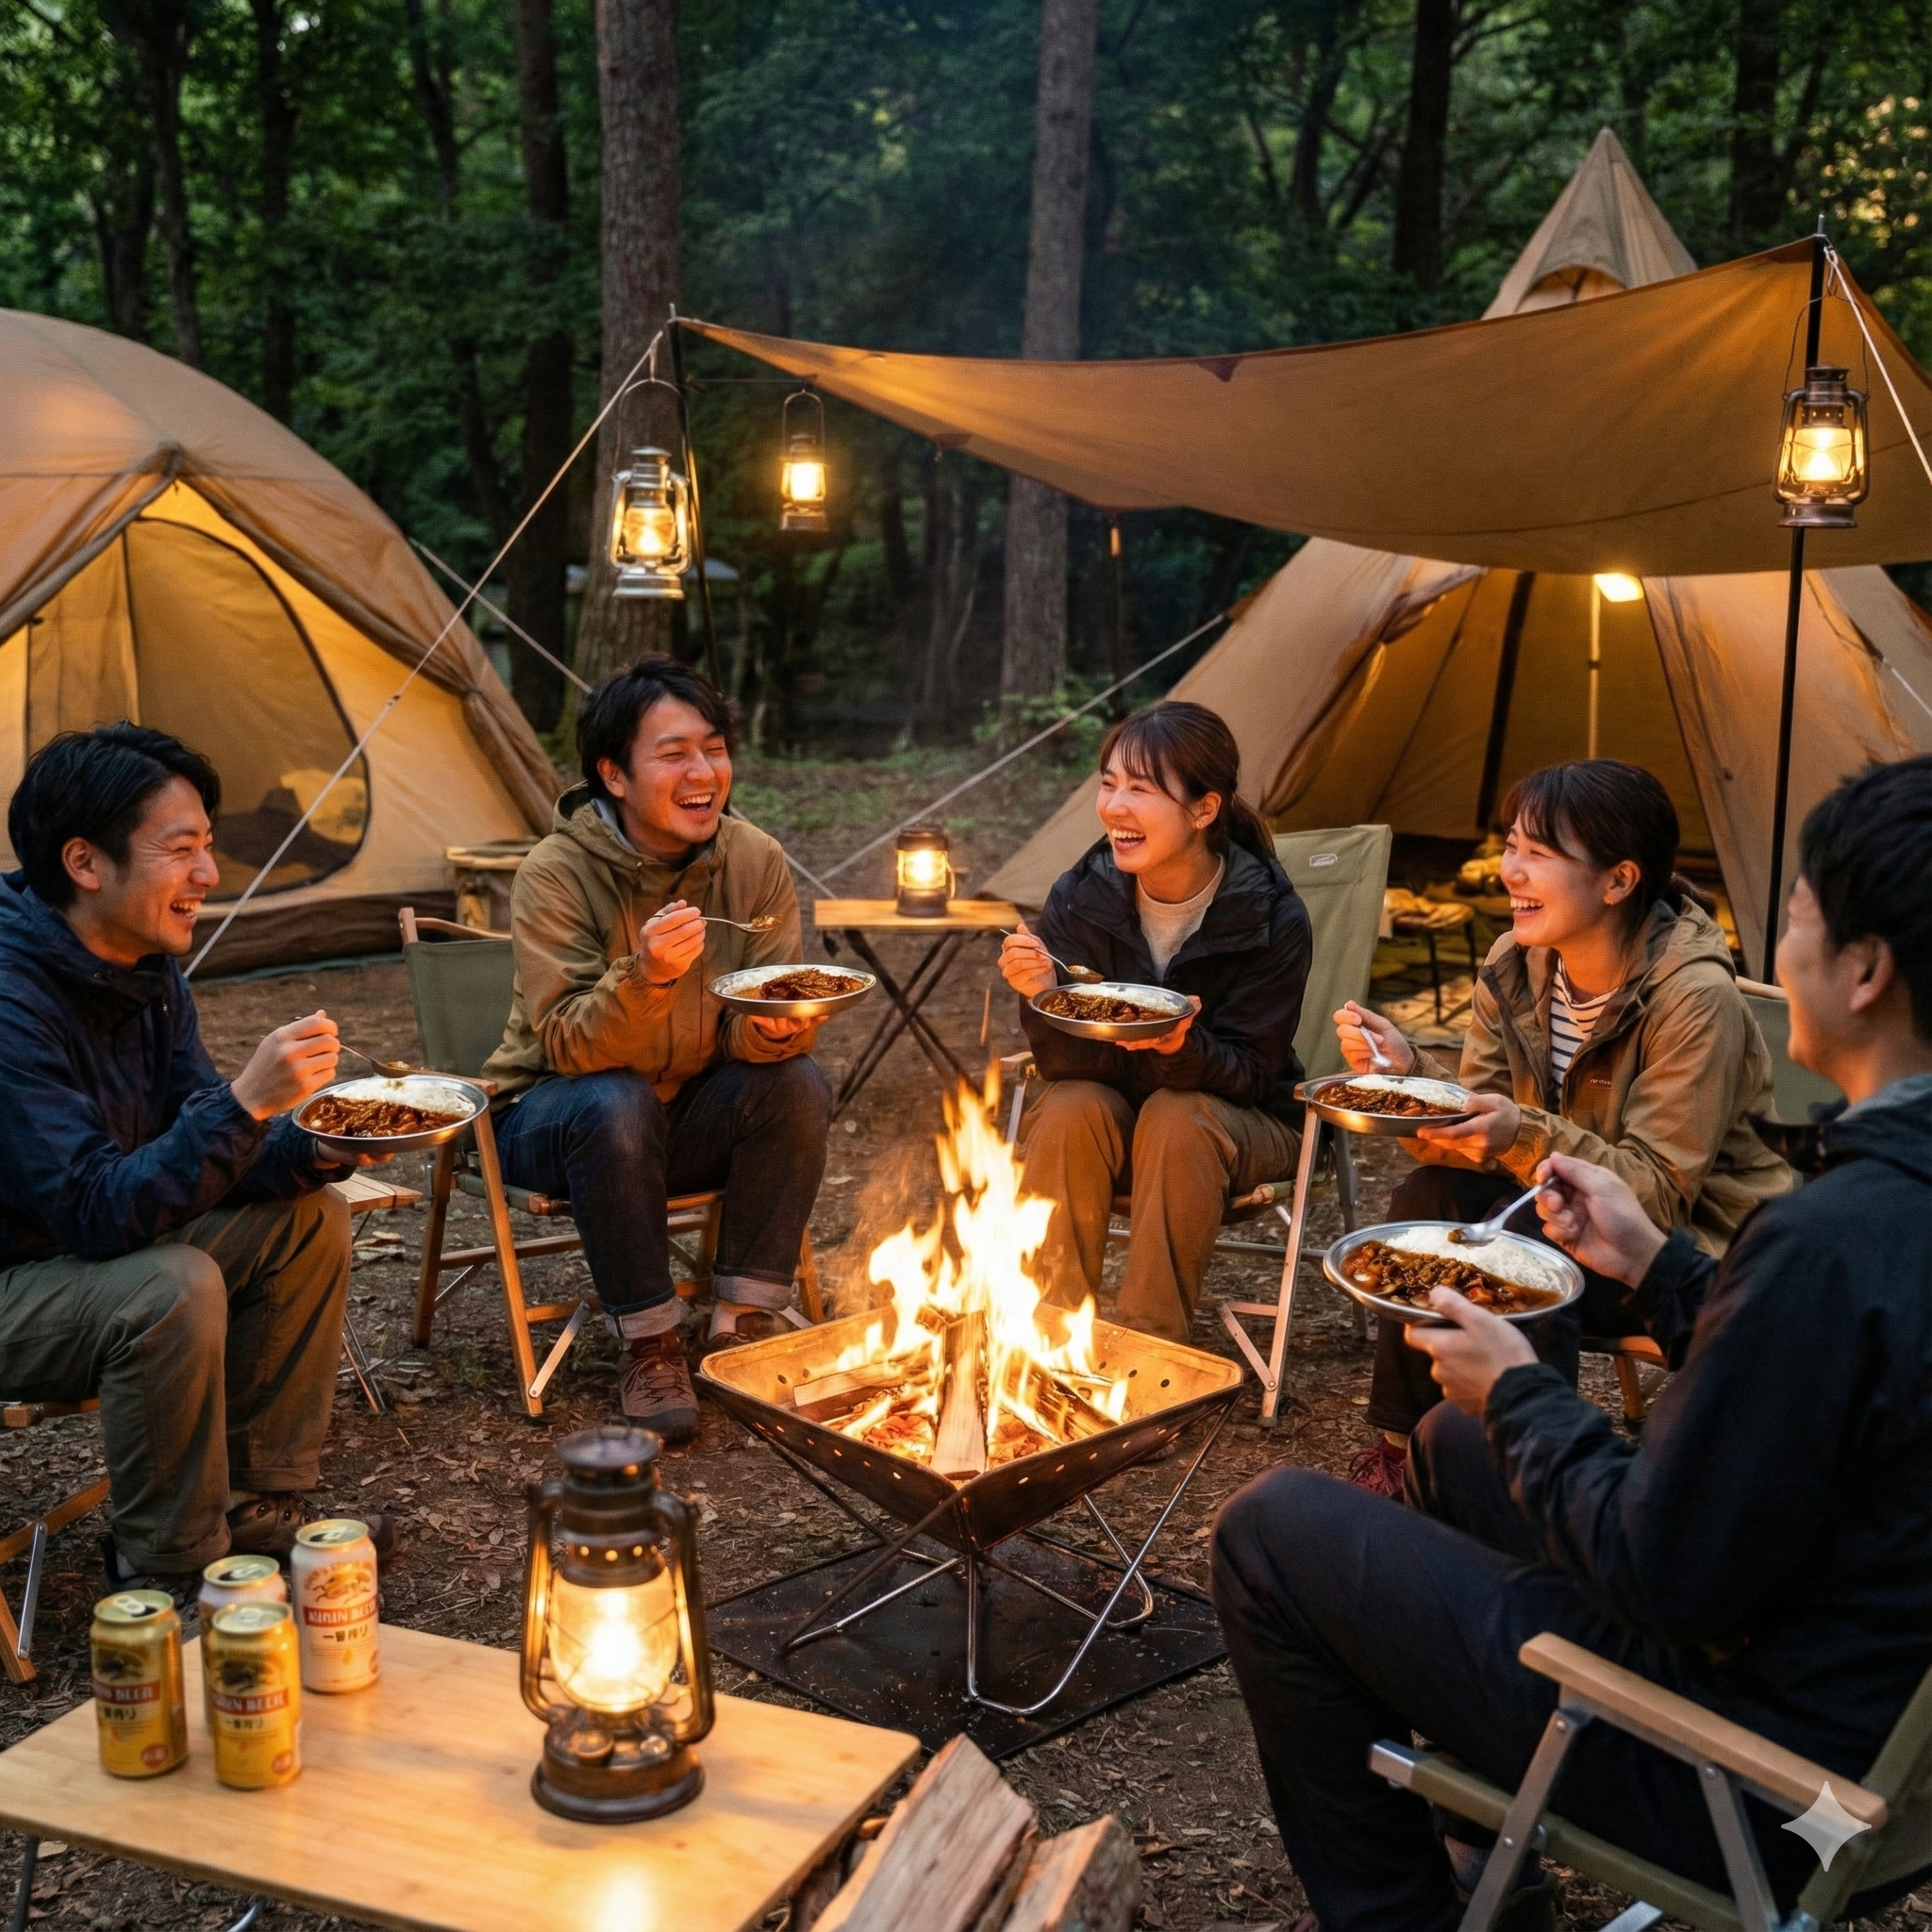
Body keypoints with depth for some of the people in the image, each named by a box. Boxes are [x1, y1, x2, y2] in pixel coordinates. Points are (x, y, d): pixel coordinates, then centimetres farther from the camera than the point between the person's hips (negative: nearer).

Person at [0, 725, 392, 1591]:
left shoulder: (147, 972, -2)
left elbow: (202, 1153, 2)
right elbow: (94, 1212, -33)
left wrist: (313, 1147, -17)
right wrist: (246, 1102, -40)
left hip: (95, 1256, 9)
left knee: (309, 1219, -1)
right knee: (174, 1287, -34)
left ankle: (258, 1513, 8)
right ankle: (167, 1575, -13)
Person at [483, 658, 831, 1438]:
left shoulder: (754, 861, -11)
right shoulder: (557, 874, -21)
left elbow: (768, 1020, -8)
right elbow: (565, 1047, -26)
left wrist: (773, 1028, -33)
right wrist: (646, 975, -44)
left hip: (690, 1120, 4)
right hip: (556, 1117, -3)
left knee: (796, 1084, -24)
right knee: (615, 1105, -36)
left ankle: (740, 1329, -11)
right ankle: (649, 1348, -18)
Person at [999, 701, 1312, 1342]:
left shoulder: (1273, 920, -21)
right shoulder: (1080, 898, -14)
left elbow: (1250, 1075, -18)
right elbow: (1062, 1064, -15)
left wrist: (1182, 1049, -39)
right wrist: (1043, 997, -36)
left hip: (1239, 1119, -2)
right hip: (1108, 1107, 2)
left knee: (1176, 1118, -32)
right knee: (1068, 1110, -29)